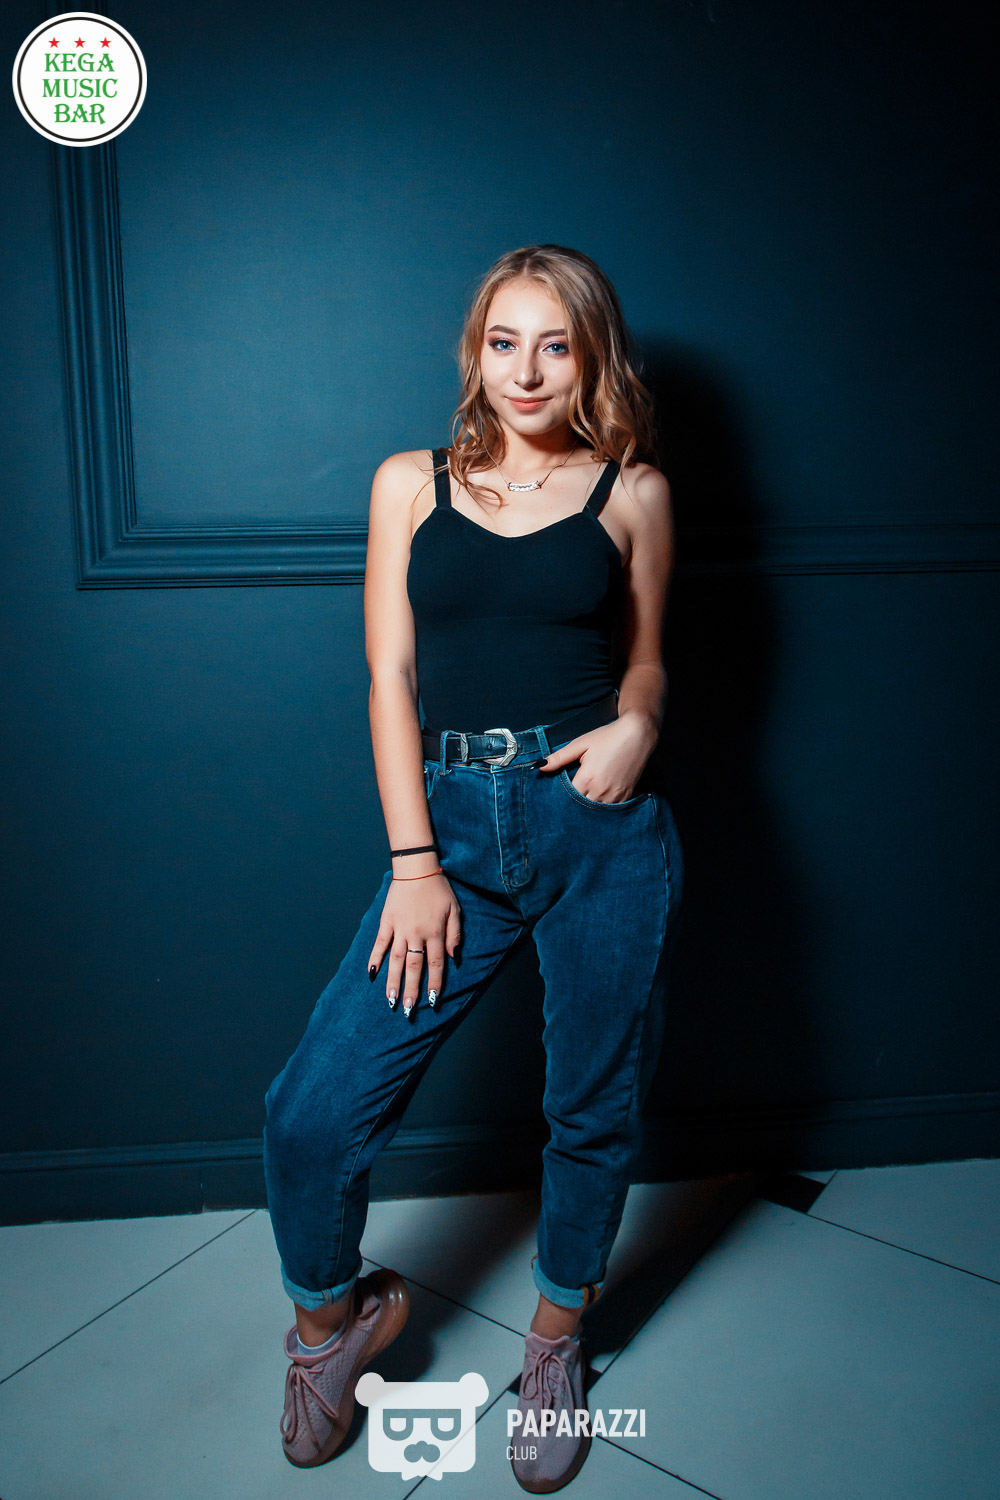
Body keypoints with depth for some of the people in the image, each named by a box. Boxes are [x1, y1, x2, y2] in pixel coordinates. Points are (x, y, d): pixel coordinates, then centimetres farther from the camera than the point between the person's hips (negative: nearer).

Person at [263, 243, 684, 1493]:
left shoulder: (632, 490, 7)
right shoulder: (411, 483, 8)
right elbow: (391, 675, 4)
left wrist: (636, 724, -9)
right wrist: (412, 862, -4)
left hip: (603, 827, 0)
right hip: (454, 826, 1)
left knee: (594, 1109, 12)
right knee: (314, 1111, -5)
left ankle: (554, 1342, 41)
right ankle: (332, 1314, 29)